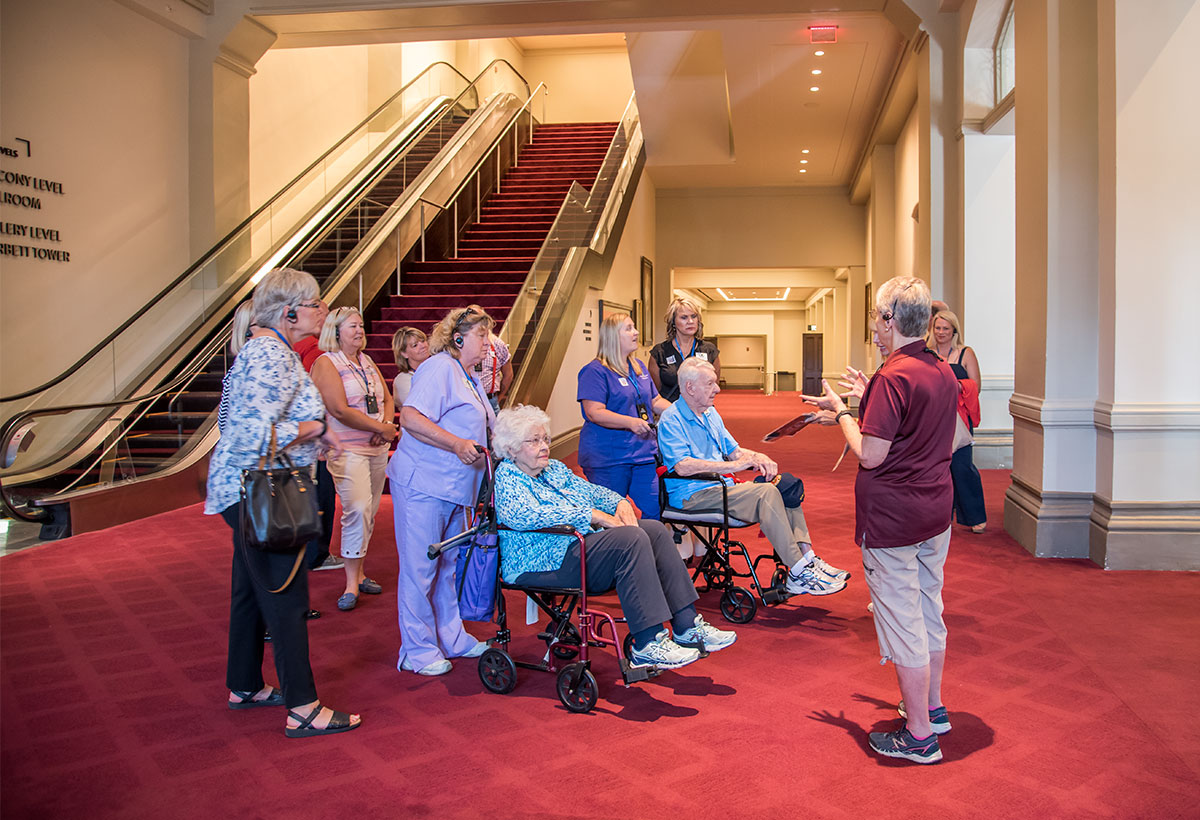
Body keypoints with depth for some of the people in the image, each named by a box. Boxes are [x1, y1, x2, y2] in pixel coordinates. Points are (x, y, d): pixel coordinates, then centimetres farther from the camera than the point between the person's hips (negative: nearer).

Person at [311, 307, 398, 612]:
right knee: (357, 510, -16)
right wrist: (381, 427, -13)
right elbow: (340, 410, -16)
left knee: (369, 512, 10)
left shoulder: (367, 363, 15)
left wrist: (387, 425, -7)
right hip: (347, 449, -7)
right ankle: (352, 584, -7)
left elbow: (387, 399, 15)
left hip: (378, 449, 7)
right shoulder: (326, 363, -7)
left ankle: (359, 572, 22)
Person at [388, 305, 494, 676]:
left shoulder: (467, 379, 20)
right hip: (422, 484, -10)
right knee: (420, 568, -1)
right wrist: (457, 444, -30)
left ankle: (452, 638, 26)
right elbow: (410, 417, -24)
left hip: (453, 489, 10)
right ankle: (418, 651, 8)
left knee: (450, 565, 15)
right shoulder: (439, 368, -12)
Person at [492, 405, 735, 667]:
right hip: (545, 566, -9)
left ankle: (688, 627, -8)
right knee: (630, 539, -27)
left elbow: (591, 490, 24)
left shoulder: (555, 469, 21)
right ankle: (647, 645, -29)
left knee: (655, 530, -7)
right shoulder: (507, 478, -7)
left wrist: (620, 503, 0)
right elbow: (524, 515, -25)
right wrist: (591, 515, -24)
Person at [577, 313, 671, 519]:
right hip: (609, 458, -7)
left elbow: (655, 401, 23)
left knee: (656, 509, 3)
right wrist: (630, 422, -30)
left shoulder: (639, 366, 16)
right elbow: (594, 412, -18)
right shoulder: (595, 371, -9)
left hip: (644, 452, 7)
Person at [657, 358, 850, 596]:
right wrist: (732, 465, -24)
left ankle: (807, 557, -12)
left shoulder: (710, 413, 19)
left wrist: (758, 457, 0)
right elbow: (683, 466, -24)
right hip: (693, 495, -9)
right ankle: (797, 574, -25)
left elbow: (733, 450, 23)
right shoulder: (671, 420, -10)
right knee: (766, 493, -27)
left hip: (722, 487, 9)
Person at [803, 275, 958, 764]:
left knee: (902, 622, 2)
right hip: (936, 511, 9)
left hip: (892, 517, -9)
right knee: (929, 612, 21)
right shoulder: (944, 372, 6)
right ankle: (932, 707, 36)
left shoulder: (893, 377, -21)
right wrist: (861, 407, 18)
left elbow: (870, 454, -22)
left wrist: (842, 413, -6)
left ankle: (919, 735, 13)